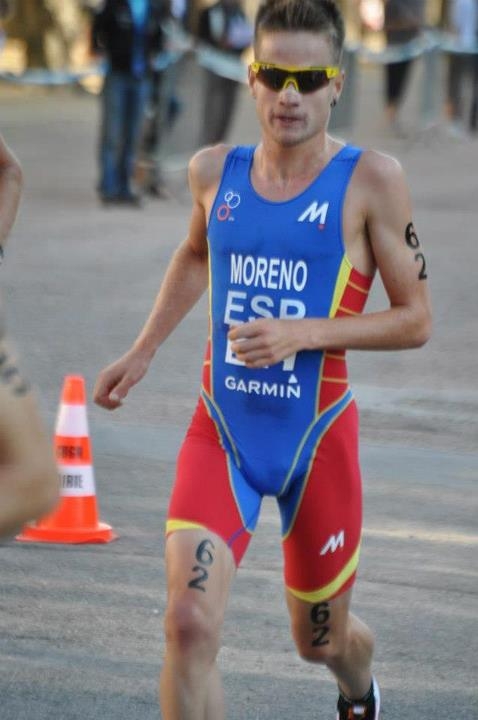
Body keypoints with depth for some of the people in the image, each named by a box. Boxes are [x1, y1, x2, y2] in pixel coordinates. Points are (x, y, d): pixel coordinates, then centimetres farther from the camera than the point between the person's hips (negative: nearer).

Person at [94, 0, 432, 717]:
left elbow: (415, 320, -7)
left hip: (317, 436, -2)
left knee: (320, 639, 17)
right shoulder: (214, 171, 2)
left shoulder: (371, 180, -9)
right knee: (190, 623, -20)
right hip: (222, 431, 2)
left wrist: (304, 334, -20)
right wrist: (141, 353, 21)